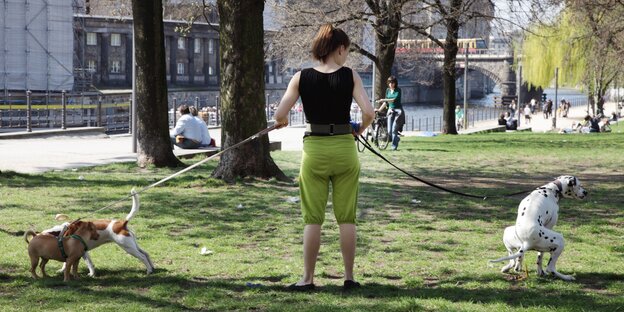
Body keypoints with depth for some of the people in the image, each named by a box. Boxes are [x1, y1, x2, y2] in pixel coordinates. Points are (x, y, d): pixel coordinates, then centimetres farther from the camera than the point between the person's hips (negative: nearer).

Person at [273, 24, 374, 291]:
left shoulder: (301, 78, -3)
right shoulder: (350, 76, -4)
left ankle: (307, 279, 8)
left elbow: (279, 115, -8)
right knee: (346, 218, 8)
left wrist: (282, 123, 14)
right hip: (345, 148, 0)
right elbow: (369, 112, -13)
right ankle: (349, 277, 12)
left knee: (312, 218, 6)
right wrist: (361, 129, 7)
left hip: (314, 149, 0)